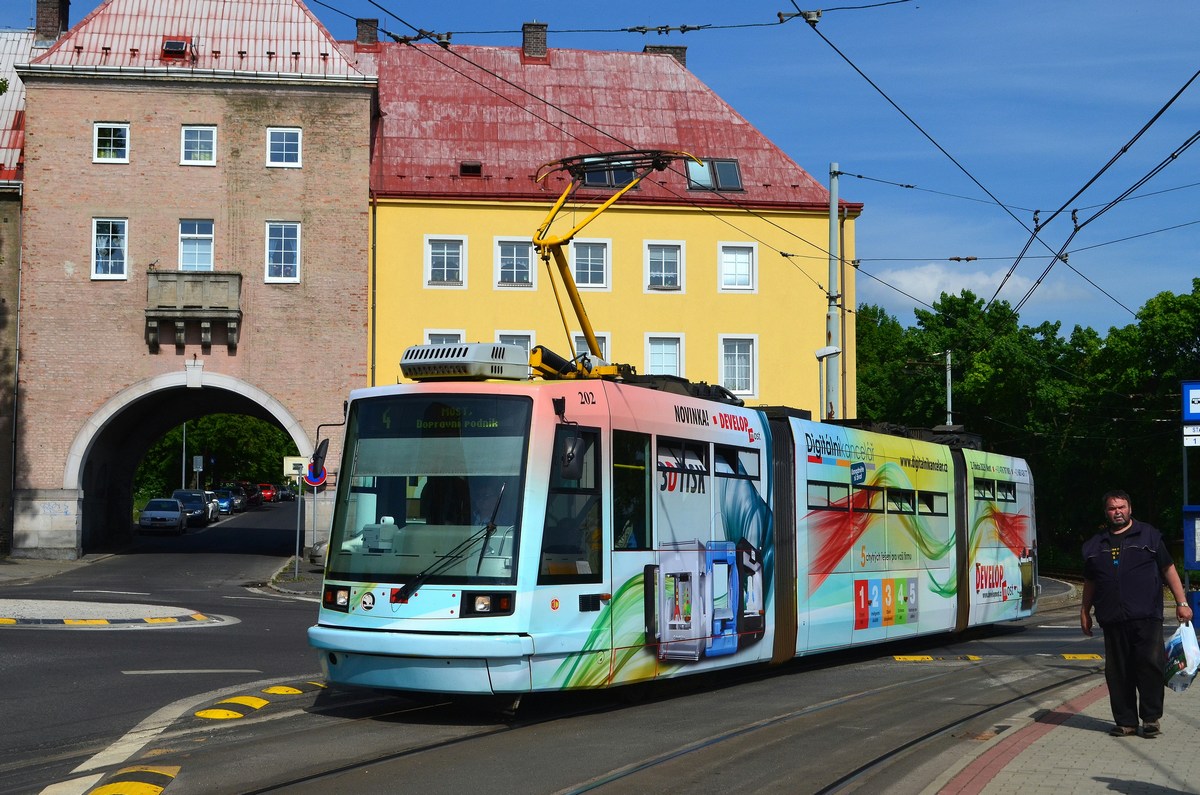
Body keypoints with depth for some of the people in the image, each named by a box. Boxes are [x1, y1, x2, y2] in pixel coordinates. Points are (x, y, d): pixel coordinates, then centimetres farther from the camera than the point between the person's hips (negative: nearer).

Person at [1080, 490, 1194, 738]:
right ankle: (1126, 722, 11)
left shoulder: (1149, 536, 9)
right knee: (1118, 673, 3)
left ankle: (1151, 718, 3)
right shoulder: (1095, 545, 17)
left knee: (1151, 665, -9)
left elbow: (1168, 570, 7)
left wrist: (1182, 602, 0)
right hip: (1112, 620, 3)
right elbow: (1090, 582, 23)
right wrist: (1084, 612, 20)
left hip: (1146, 617, -3)